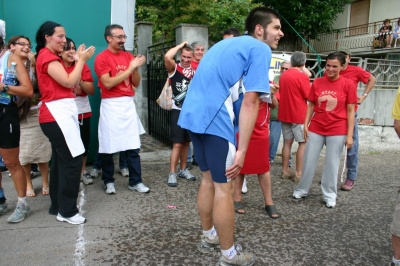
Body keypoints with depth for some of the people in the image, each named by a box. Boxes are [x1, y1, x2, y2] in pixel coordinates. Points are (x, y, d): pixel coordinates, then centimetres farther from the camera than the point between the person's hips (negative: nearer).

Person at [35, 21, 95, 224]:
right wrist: (82, 60, -8)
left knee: (60, 160, 13)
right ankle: (67, 211, -2)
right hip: (57, 114, -11)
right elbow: (69, 82, -18)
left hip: (61, 113, 11)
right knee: (72, 161, -10)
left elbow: (72, 84, 16)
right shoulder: (47, 56, -10)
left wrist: (78, 60, 11)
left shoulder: (49, 57, 22)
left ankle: (57, 206, 21)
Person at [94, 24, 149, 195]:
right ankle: (108, 181, 18)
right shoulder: (102, 58, -4)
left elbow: (136, 83, 11)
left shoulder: (128, 56, 12)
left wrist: (136, 68, -7)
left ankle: (135, 181, 12)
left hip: (128, 104, 5)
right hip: (110, 105, -4)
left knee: (133, 145, 4)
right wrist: (129, 68, -15)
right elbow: (108, 83, -15)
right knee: (108, 146, 3)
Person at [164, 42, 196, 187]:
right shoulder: (174, 68, -4)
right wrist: (180, 45, -13)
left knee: (186, 143, 13)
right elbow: (167, 57, -25)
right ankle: (172, 173, -1)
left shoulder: (195, 70, 10)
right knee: (177, 144, -8)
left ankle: (183, 170, 25)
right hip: (178, 111, -5)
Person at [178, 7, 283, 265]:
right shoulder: (260, 49, -2)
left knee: (209, 178, 20)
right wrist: (242, 150, -14)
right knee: (223, 186, 2)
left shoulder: (226, 43, 25)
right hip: (216, 120, -9)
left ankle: (209, 236, 35)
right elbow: (249, 102, -12)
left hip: (193, 114, 9)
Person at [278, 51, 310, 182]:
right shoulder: (302, 76, -14)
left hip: (285, 114, 7)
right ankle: (298, 173, 2)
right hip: (299, 115, -7)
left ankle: (285, 170, 16)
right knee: (303, 143, 1)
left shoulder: (283, 75, 7)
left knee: (287, 142, 12)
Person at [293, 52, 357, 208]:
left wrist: (349, 135, -6)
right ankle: (302, 190, 26)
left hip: (337, 131, -2)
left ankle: (329, 195, 23)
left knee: (332, 164, 8)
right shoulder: (317, 82, 1)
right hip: (315, 129, 2)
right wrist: (306, 125, 2)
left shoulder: (347, 85, -5)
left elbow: (350, 111, -3)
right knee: (309, 162, 9)